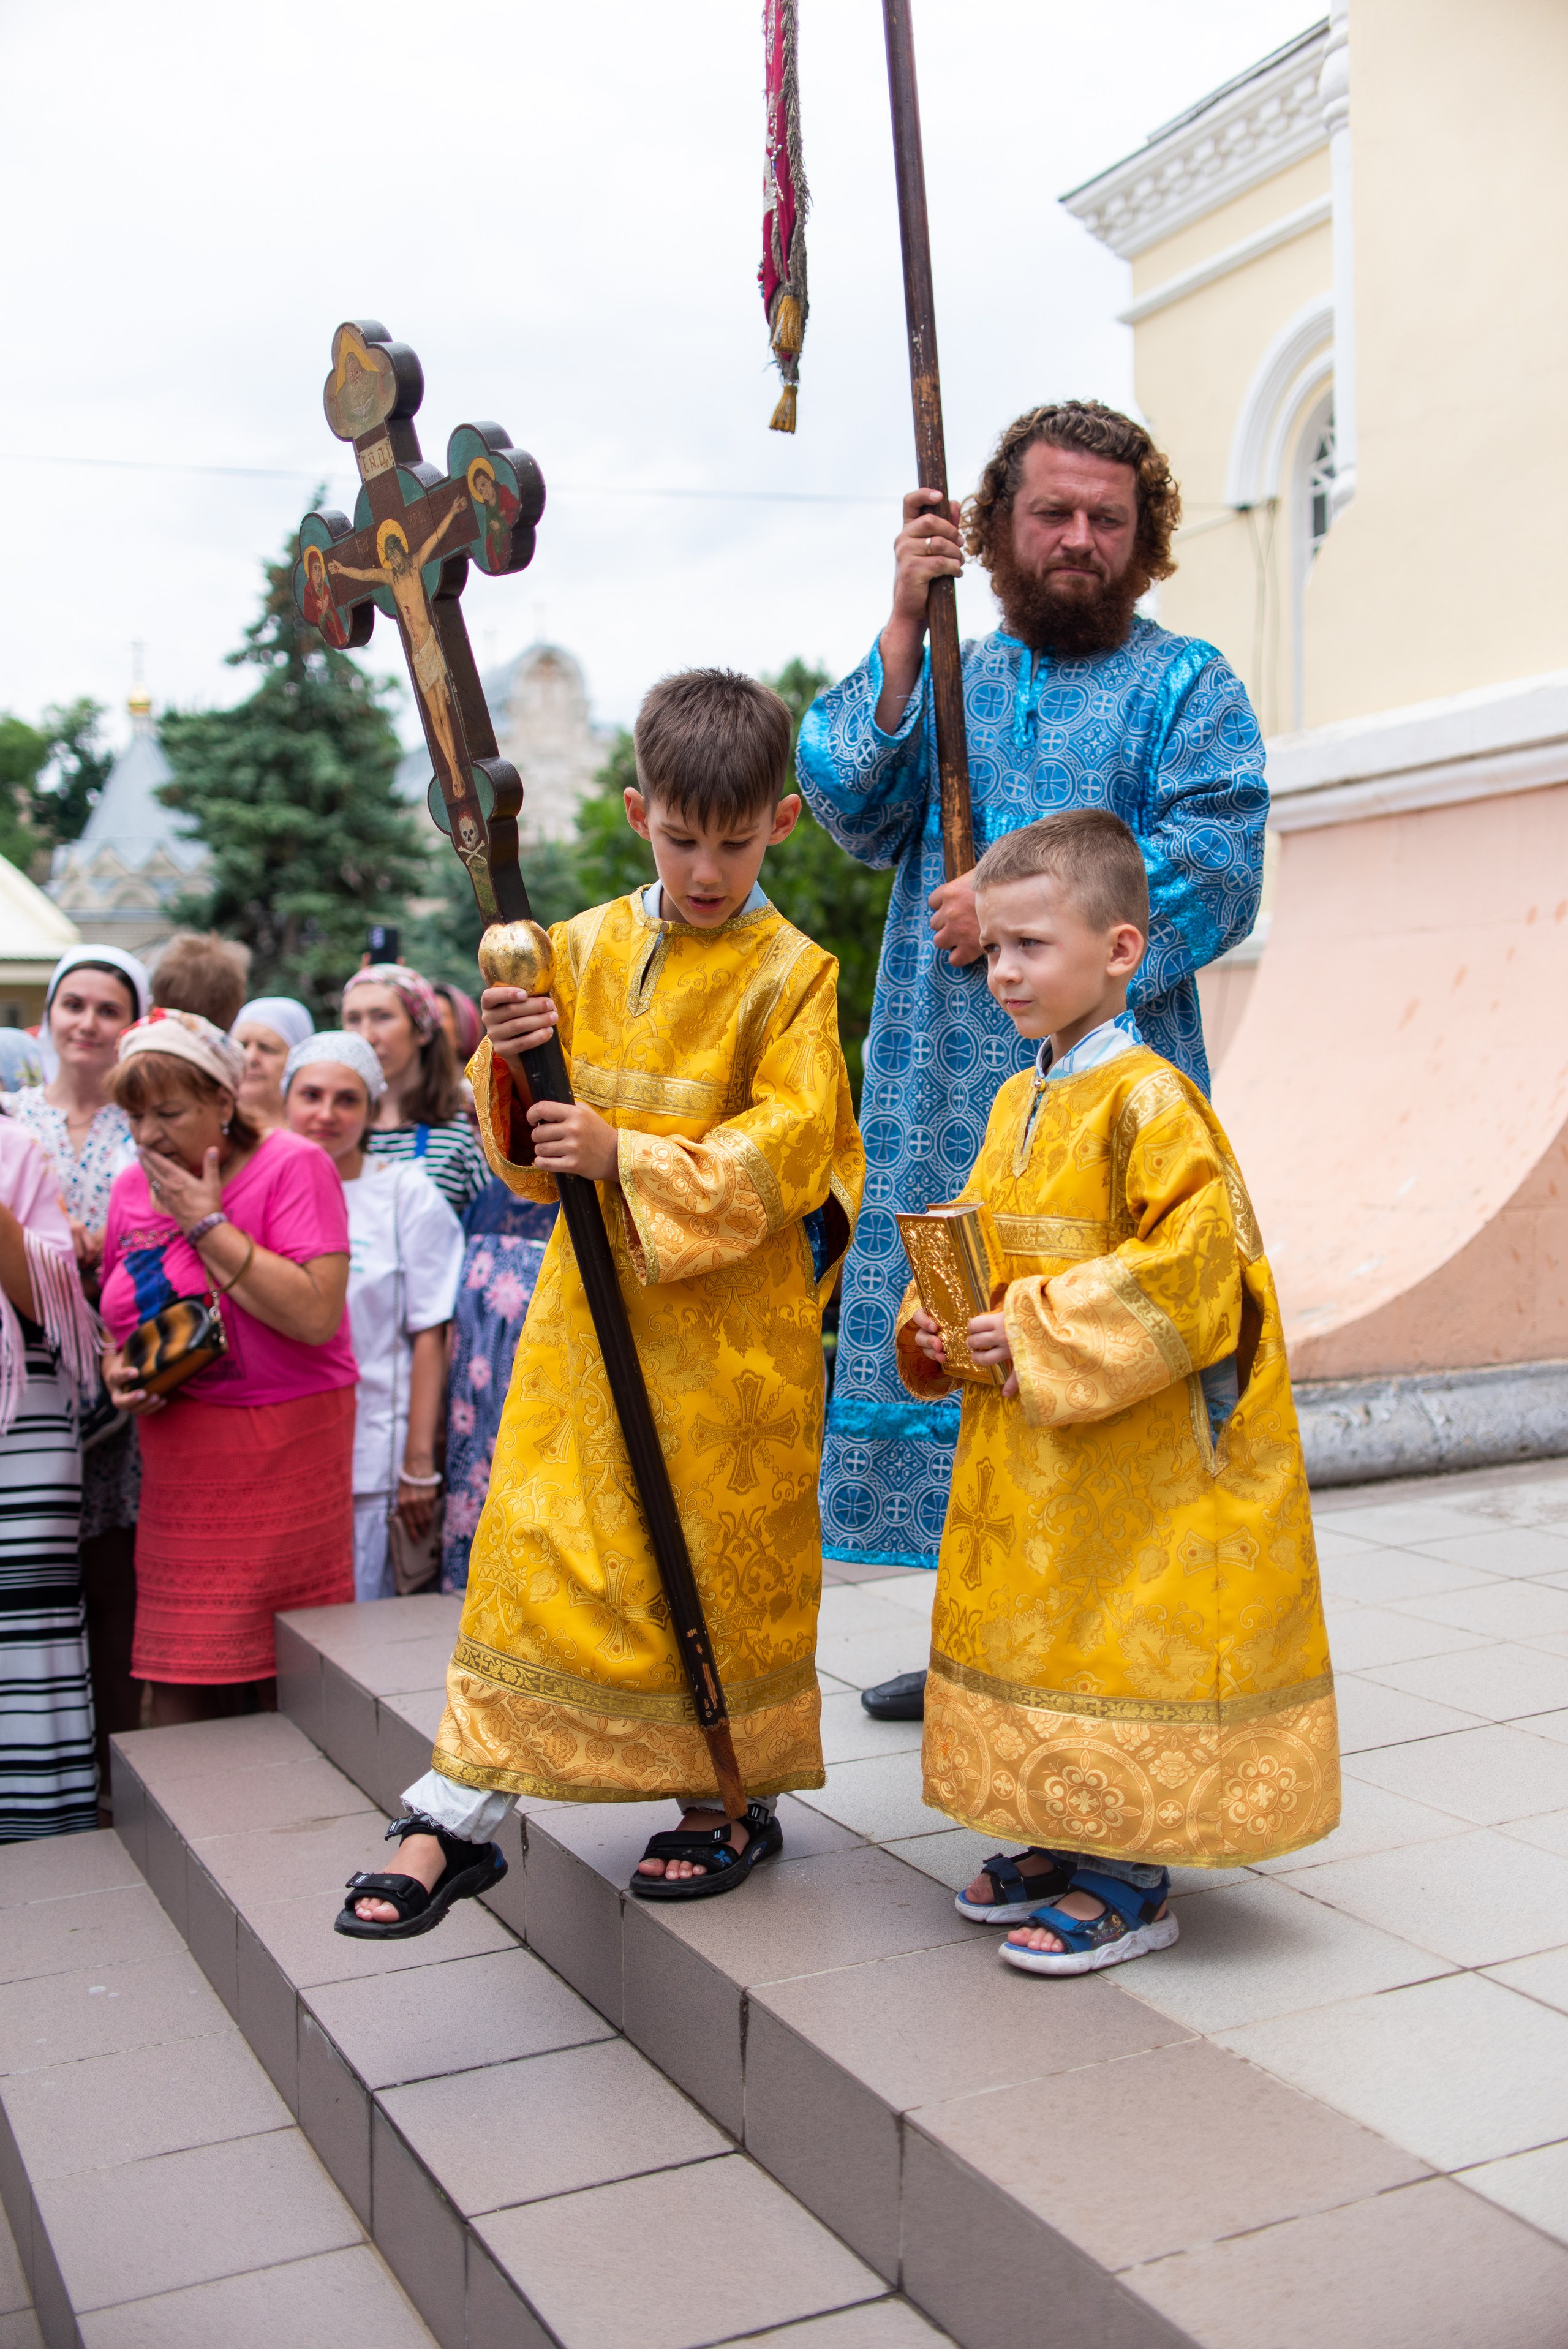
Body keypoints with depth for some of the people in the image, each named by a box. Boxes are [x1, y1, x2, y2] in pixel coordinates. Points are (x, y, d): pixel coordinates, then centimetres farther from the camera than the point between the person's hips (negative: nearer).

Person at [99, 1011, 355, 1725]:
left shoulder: (292, 1167, -8)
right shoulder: (132, 1188, 9)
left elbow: (316, 1316, -21)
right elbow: (120, 1322, 22)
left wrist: (208, 1223, -16)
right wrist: (118, 1372, -1)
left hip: (283, 1449, -5)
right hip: (178, 1464, 5)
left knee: (281, 1688, 0)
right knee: (178, 1693, 5)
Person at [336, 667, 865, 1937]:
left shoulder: (790, 974, -6)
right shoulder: (584, 949, 7)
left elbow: (785, 1149, -14)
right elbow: (532, 1142, 10)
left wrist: (629, 1155, -22)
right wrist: (513, 1065, -12)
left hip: (734, 1320, -3)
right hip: (594, 1301, 4)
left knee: (721, 1555, 7)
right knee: (536, 1542, 4)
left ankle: (732, 1798, 27)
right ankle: (455, 1819, 12)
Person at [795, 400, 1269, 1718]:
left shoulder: (1187, 685, 7)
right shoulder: (950, 681, 19)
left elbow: (1216, 870, -7)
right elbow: (861, 815, 2)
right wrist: (902, 632, -5)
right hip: (941, 1092, 4)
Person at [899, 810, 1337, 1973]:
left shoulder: (1150, 1100, -16)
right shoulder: (1018, 1102, 11)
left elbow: (1189, 1266, -23)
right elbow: (973, 1240, 21)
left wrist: (1041, 1334, -22)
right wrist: (936, 1323, 2)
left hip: (1135, 1450, -9)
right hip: (1024, 1450, 9)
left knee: (1124, 1643, 0)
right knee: (1042, 1636, 17)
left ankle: (1132, 1886, 14)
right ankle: (1065, 1842, 32)